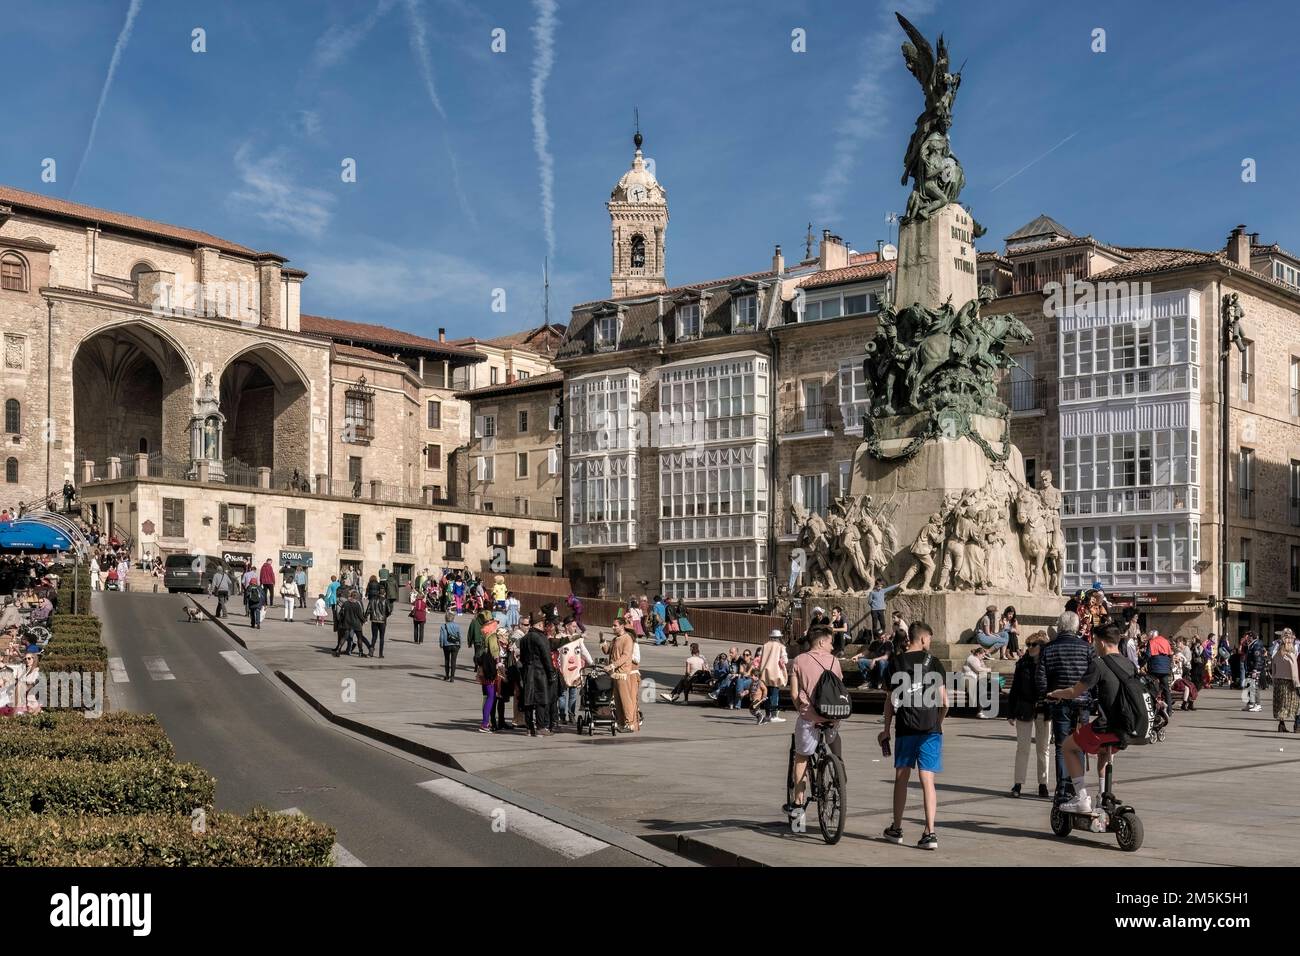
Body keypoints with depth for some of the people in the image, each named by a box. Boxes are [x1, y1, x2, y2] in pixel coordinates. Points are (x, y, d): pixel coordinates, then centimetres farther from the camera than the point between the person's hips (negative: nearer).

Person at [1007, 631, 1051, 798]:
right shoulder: (1022, 664, 0)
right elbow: (1014, 689, 3)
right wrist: (1010, 713, 1)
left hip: (1044, 711, 0)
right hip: (1025, 710, 0)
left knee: (1042, 749, 10)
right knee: (1022, 748, 1)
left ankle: (1043, 784, 19)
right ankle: (1018, 784, 5)